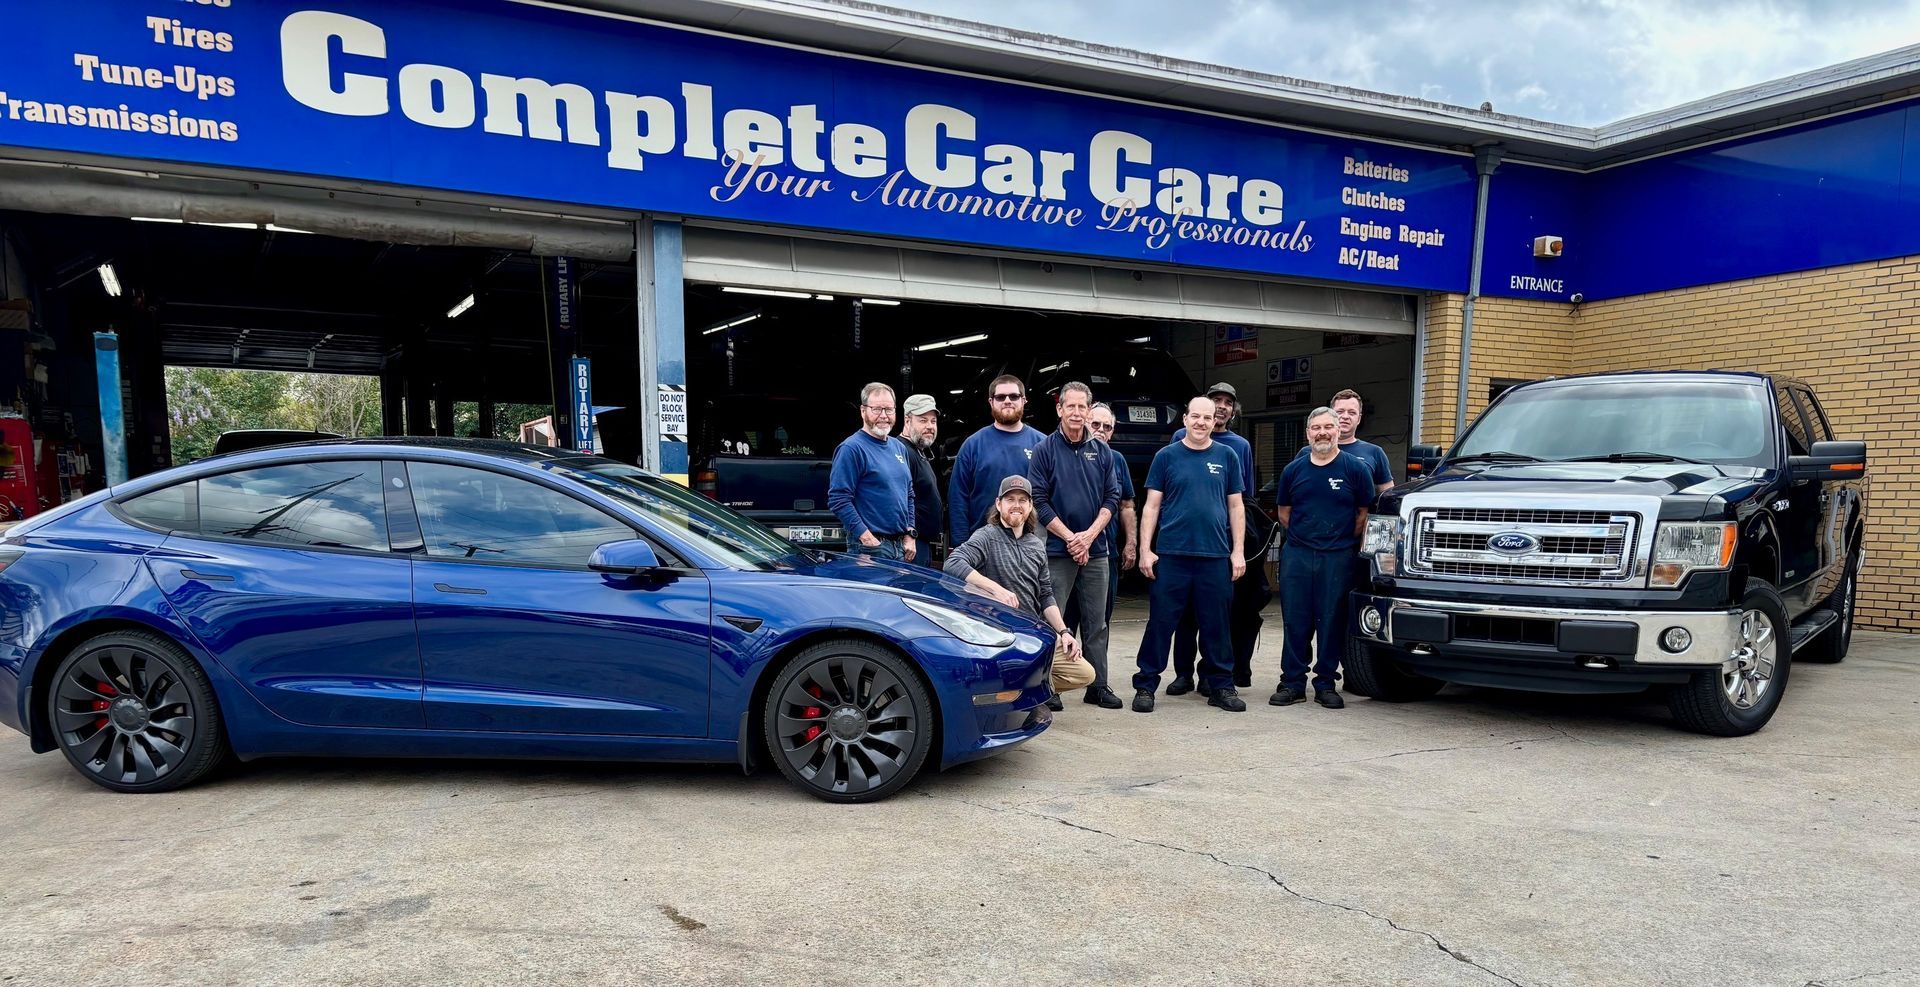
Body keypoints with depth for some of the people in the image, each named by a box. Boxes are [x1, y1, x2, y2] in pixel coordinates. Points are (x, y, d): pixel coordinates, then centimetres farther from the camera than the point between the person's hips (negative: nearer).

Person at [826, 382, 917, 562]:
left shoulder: (899, 448, 15)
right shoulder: (851, 448, -11)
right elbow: (838, 500, -18)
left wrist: (909, 535, 10)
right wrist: (867, 538, -20)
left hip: (901, 547, 8)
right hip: (870, 547, -8)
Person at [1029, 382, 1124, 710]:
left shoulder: (1102, 451, 9)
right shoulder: (1045, 450, -2)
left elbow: (1112, 498, 7)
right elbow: (1039, 501, -7)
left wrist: (1089, 534, -8)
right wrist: (1070, 538, -12)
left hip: (1096, 551, 4)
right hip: (1057, 551, -4)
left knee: (1096, 622, 9)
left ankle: (1098, 686, 17)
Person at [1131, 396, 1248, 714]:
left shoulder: (1226, 456, 9)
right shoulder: (1167, 456, 4)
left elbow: (1235, 506, 11)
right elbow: (1152, 505, 3)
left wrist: (1238, 551, 4)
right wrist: (1145, 550, -4)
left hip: (1215, 556, 2)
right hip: (1171, 555, -1)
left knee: (1216, 626, 8)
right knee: (1160, 624, 1)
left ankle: (1221, 686, 20)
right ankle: (1145, 686, 9)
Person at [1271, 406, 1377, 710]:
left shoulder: (1356, 468, 1)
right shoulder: (1293, 470, 9)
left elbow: (1364, 513, 5)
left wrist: (1345, 541, 4)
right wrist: (1305, 536, 11)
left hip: (1338, 557, -2)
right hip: (1297, 556, 2)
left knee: (1332, 622, 2)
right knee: (1295, 622, 3)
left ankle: (1326, 683, 12)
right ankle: (1292, 682, 10)